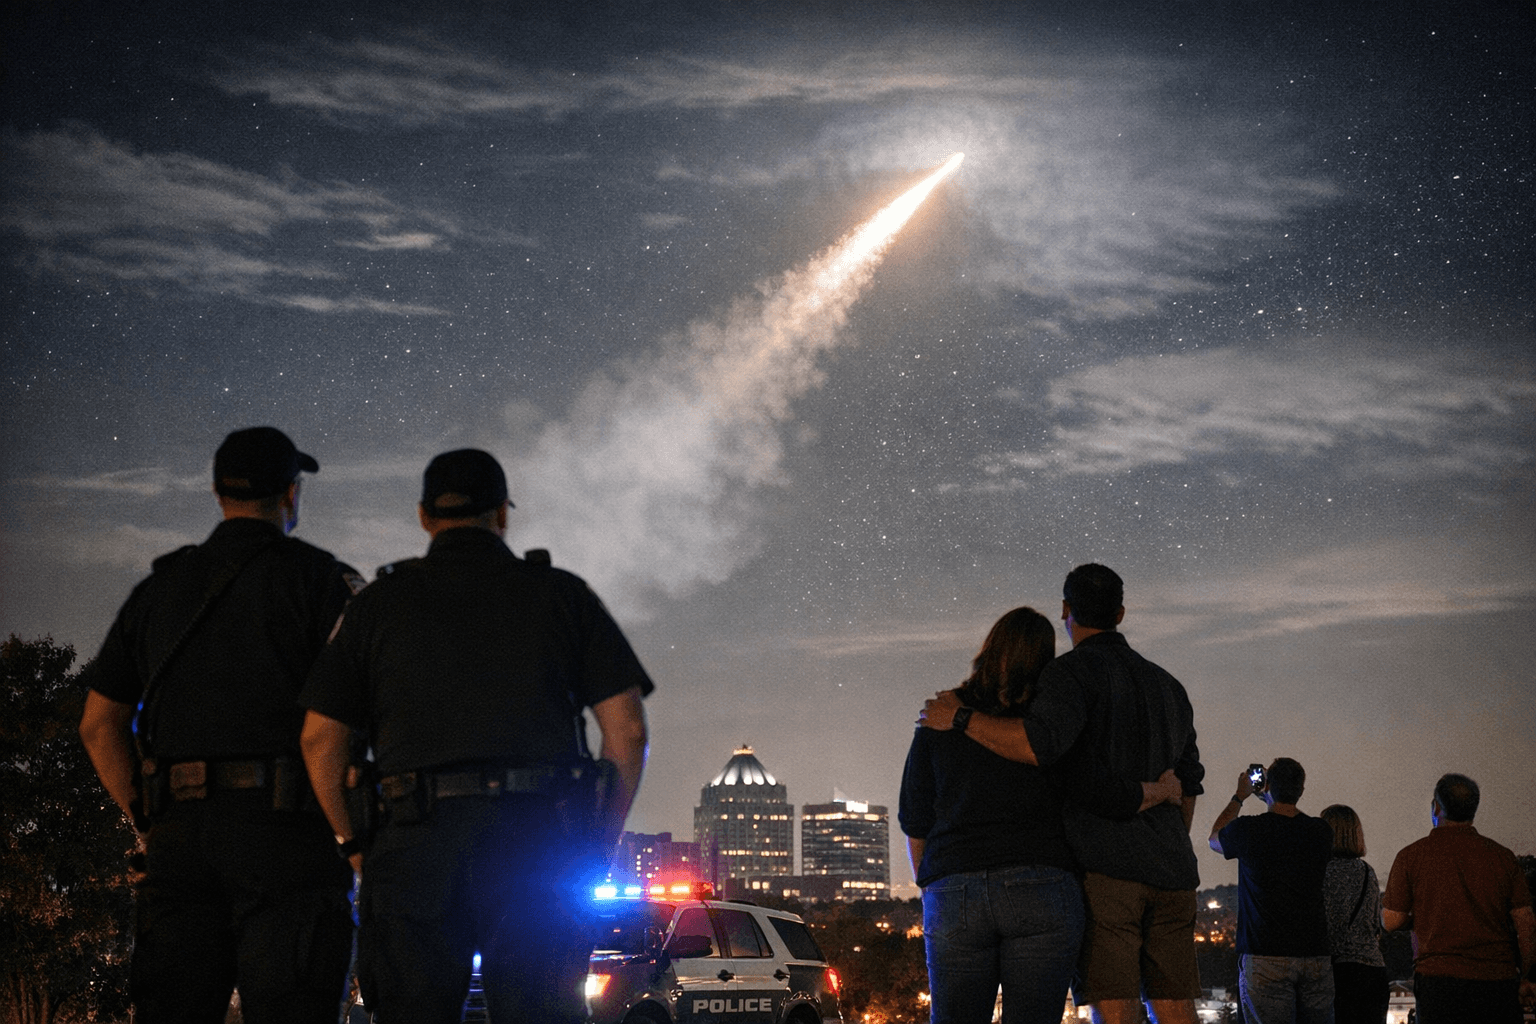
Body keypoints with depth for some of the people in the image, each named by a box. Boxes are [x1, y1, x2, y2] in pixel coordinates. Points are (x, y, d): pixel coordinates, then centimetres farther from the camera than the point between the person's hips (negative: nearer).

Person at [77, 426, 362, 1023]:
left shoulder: (159, 588, 18)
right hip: (285, 831, -4)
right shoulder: (319, 578, 3)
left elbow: (99, 724, 16)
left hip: (178, 836, 5)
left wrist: (151, 825, 15)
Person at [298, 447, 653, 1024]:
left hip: (417, 846, 0)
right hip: (539, 843, 0)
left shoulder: (379, 603, 11)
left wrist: (352, 842, 15)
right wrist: (599, 846, 10)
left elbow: (321, 738, 6)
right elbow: (627, 728, 4)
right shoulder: (561, 594, 10)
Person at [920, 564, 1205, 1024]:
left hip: (1103, 865, -6)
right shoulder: (1167, 686, 21)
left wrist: (960, 718, -11)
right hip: (1168, 874, 7)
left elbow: (1042, 743, -23)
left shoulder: (1073, 671, -3)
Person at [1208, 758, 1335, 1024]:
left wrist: (1239, 797, 31)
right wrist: (1272, 798, 35)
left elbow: (1215, 839, 20)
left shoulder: (1248, 830, -5)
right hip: (1316, 957, 3)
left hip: (1266, 959, -3)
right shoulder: (1320, 832, 4)